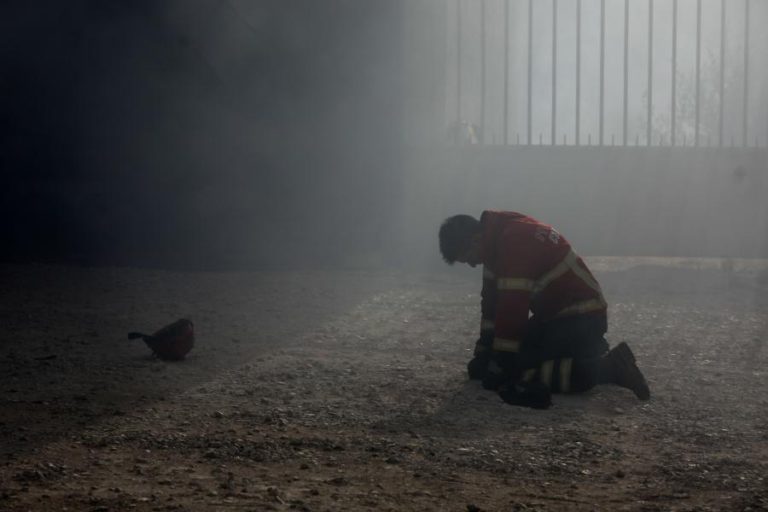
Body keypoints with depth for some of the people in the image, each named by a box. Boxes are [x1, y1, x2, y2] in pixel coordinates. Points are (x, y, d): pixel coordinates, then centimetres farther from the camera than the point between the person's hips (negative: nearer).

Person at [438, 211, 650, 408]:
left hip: (581, 318, -10)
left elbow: (512, 307, -28)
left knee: (517, 373, -18)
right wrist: (482, 354, 7)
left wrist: (498, 369, -22)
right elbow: (492, 301, 11)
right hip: (555, 314, 10)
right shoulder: (497, 239, 5)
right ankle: (589, 353, 19)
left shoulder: (515, 239, -25)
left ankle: (609, 367, -12)